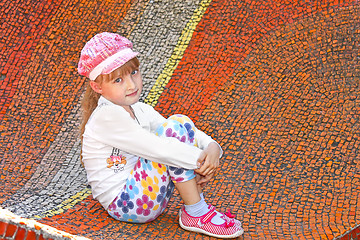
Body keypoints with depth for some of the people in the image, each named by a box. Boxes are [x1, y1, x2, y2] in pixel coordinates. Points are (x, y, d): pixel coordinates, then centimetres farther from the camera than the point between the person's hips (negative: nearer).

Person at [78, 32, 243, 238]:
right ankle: (196, 214, -15)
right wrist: (200, 160, -21)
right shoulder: (107, 116, -18)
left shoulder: (140, 111, 10)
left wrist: (212, 148, -16)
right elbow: (154, 148, -25)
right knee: (175, 128, -20)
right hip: (125, 203, -9)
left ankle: (197, 202, -7)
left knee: (182, 122, 0)